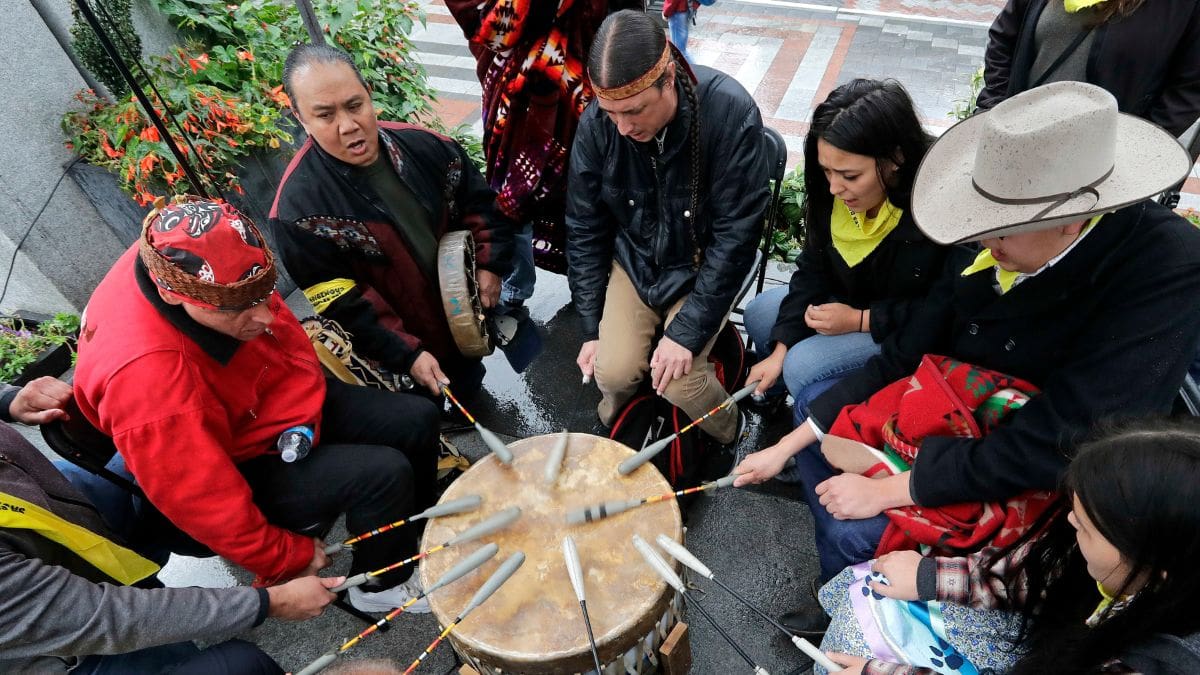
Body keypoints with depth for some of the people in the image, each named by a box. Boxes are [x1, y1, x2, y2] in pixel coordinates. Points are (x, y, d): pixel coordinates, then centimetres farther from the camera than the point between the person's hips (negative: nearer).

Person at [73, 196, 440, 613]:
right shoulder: (145, 377, -38)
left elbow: (287, 338, -1)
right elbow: (203, 502, -26)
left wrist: (301, 415, -8)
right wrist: (289, 560, -14)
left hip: (275, 399, 7)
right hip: (235, 467, -7)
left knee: (417, 420, 2)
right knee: (384, 474, -22)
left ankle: (417, 534, 29)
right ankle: (383, 587, 8)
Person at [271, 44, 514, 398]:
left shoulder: (424, 146, -12)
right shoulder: (299, 207, -25)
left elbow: (479, 202, 3)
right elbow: (341, 303, -22)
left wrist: (489, 264, -6)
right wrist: (406, 354, -24)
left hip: (466, 313, 4)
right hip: (405, 345, -4)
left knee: (469, 382, 30)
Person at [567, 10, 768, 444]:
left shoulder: (731, 113, -26)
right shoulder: (596, 125, -16)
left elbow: (735, 237, -19)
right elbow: (584, 230, -5)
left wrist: (687, 332, -21)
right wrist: (592, 329, -3)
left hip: (706, 263, -2)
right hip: (633, 259, 3)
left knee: (679, 382, -18)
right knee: (612, 372, -16)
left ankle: (725, 434, 17)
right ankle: (619, 395, 23)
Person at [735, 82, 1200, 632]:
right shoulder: (998, 247, -14)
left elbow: (1055, 446, -29)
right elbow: (903, 358, -9)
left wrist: (890, 488, -24)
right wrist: (785, 446, -10)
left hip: (1030, 480, -5)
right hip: (951, 425, 6)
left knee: (854, 533, -17)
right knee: (815, 444, 3)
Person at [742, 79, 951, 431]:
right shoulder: (835, 192, -15)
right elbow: (812, 270, -8)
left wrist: (860, 320, -23)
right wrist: (780, 349, -14)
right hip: (851, 301, 7)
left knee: (805, 367, -22)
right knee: (760, 314, 2)